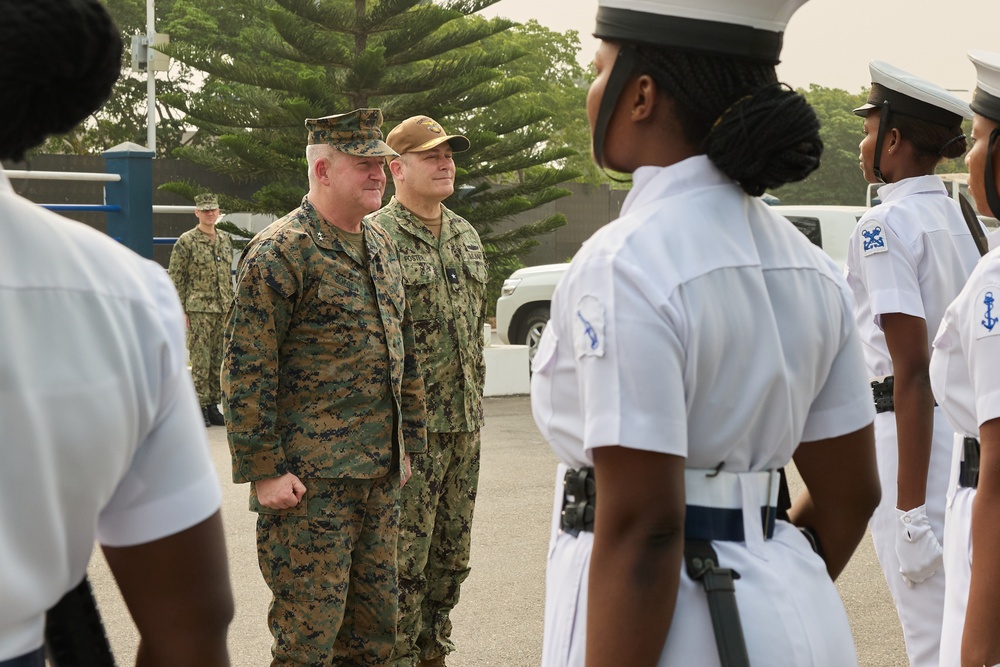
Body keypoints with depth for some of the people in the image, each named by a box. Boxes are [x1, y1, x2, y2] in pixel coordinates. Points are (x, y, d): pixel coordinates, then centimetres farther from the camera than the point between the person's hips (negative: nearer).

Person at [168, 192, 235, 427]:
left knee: (218, 360, 8)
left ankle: (212, 406, 16)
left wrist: (232, 305, 16)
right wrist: (181, 310, -10)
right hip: (199, 310, -5)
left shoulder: (225, 240, 13)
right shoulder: (186, 242, -4)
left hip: (223, 310, 6)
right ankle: (199, 407, 1)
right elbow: (176, 279, -5)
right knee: (201, 360, -6)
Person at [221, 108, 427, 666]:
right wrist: (263, 469, -16)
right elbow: (246, 370, -14)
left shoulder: (382, 247, 14)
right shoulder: (280, 252, -11)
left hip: (381, 474, 8)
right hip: (311, 479, -7)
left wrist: (406, 442, 18)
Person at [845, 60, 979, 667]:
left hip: (913, 433, -9)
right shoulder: (963, 217, 12)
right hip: (971, 428, 9)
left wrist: (910, 513, -20)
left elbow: (913, 370, -19)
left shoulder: (885, 226, -13)